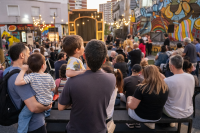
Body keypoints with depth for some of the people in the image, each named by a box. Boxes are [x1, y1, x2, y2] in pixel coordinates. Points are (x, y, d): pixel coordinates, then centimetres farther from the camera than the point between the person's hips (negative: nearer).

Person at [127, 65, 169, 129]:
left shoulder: (142, 88, -27)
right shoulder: (165, 87, -11)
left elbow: (132, 106, -23)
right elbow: (158, 102, 6)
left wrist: (129, 102, -1)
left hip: (141, 117, -5)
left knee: (129, 97, 19)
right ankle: (151, 123, 28)